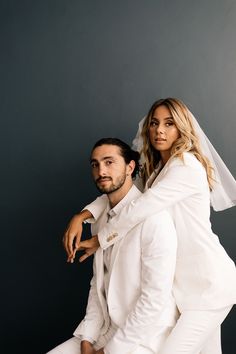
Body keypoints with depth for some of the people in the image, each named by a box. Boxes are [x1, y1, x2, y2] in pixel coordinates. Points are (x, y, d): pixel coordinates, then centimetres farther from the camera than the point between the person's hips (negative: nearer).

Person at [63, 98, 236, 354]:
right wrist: (81, 217, -7)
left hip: (209, 280, -9)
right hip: (187, 280, 9)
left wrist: (98, 241, -8)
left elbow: (138, 210, -21)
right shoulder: (157, 169, 14)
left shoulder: (187, 166, -16)